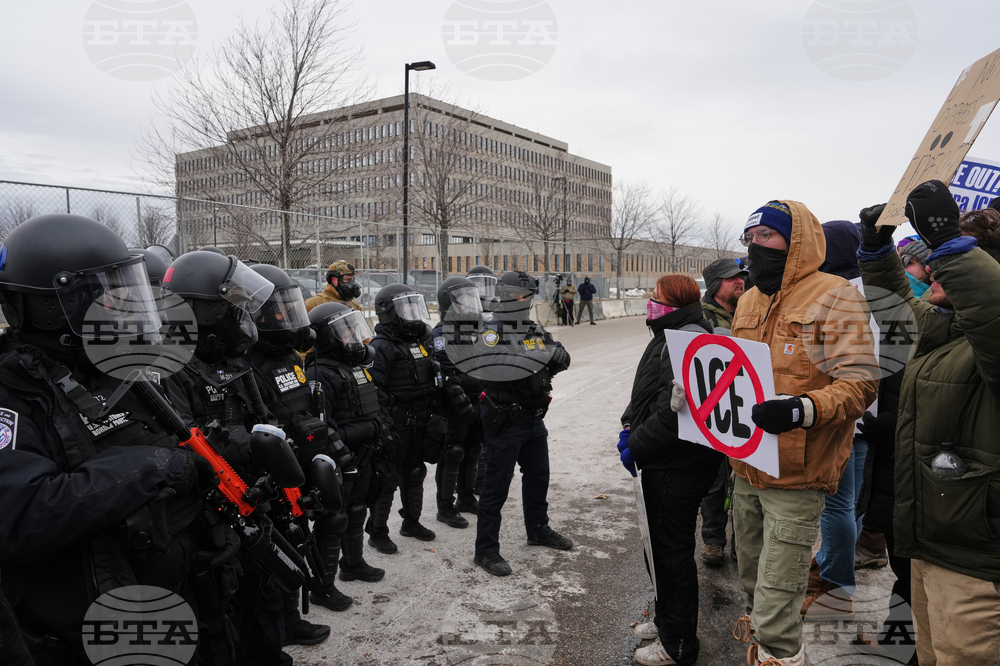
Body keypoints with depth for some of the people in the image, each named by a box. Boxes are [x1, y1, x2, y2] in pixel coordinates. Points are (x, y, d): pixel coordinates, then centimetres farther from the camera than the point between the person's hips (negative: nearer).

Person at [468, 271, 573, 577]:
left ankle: (538, 530, 43)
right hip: (504, 423, -7)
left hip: (534, 420, 7)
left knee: (538, 477, 22)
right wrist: (540, 358, -39)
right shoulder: (490, 334, -14)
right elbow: (491, 367, -32)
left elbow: (560, 360, 0)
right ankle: (486, 550, 13)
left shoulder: (537, 331, 7)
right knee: (496, 487, 1)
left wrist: (557, 357, -26)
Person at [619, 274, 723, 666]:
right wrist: (629, 425, 7)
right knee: (660, 543, 22)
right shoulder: (669, 336, 12)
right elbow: (644, 392, 20)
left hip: (677, 469, -10)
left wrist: (636, 446, -18)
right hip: (662, 463, 11)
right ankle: (666, 619, 41)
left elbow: (673, 412, -29)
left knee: (672, 550, 3)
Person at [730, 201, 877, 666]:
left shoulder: (833, 297, -10)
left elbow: (860, 383, -17)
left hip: (796, 478, -7)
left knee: (775, 612, -1)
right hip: (746, 470, 7)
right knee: (753, 583, 24)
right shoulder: (748, 301, 12)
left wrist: (803, 409, -33)